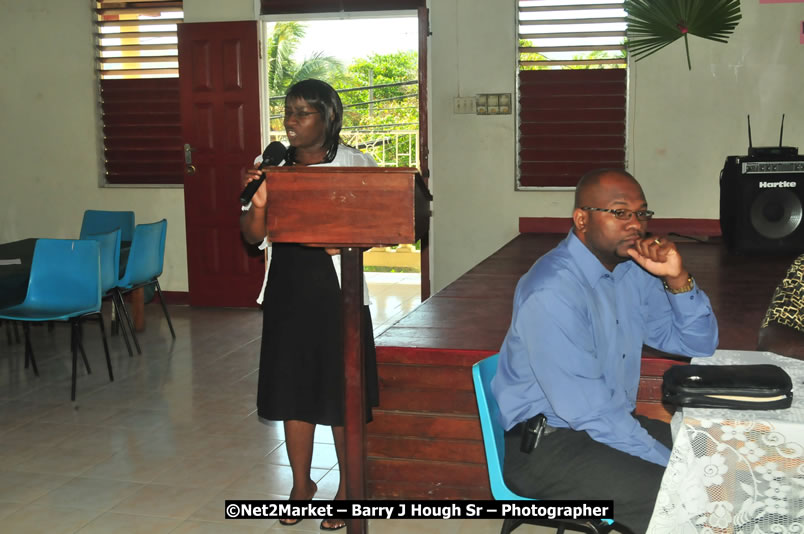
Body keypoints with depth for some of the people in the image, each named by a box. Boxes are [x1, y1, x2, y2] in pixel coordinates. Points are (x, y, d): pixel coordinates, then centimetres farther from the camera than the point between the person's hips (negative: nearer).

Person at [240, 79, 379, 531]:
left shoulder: (353, 163, -4)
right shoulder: (272, 165, 4)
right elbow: (254, 235, 2)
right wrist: (258, 202, -18)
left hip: (337, 290, -3)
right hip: (288, 290, 3)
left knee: (341, 391, 4)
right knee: (294, 388, 10)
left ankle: (347, 488, 22)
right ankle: (302, 484, 28)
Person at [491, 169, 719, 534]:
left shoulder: (634, 271, 3)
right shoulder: (552, 291, -23)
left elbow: (699, 344, 8)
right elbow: (587, 411, -26)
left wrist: (677, 279, -9)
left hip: (613, 422, 9)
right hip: (547, 444, -8)